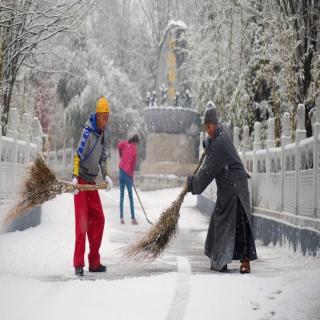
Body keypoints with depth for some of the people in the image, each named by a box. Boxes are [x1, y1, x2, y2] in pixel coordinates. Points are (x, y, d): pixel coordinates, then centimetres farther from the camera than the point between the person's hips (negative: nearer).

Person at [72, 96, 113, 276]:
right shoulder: (88, 131, -17)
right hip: (81, 180, -8)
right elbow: (78, 155, -22)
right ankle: (78, 264, -11)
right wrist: (75, 177, -31)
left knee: (98, 219, 8)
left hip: (92, 181, 8)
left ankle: (94, 262, 16)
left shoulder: (103, 133, 8)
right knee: (82, 219, -13)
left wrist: (106, 175, 1)